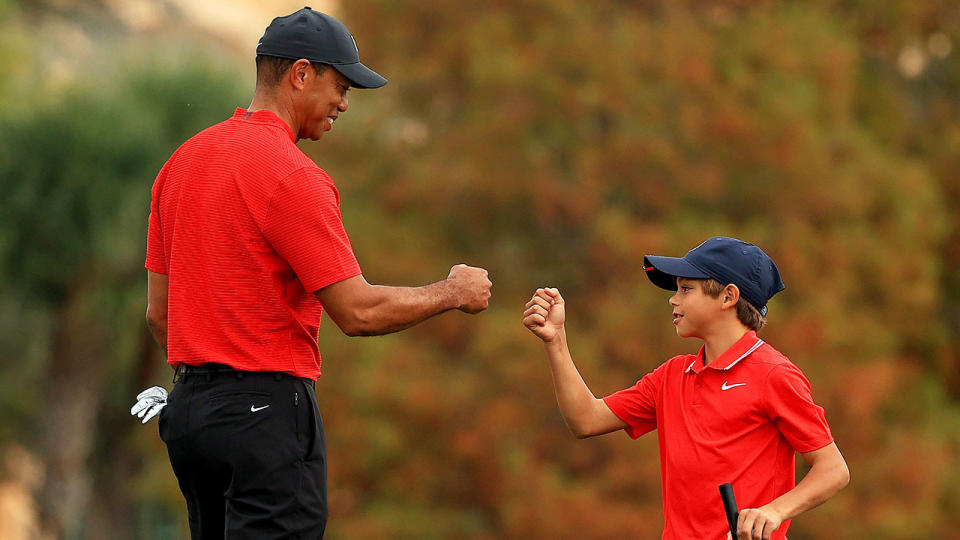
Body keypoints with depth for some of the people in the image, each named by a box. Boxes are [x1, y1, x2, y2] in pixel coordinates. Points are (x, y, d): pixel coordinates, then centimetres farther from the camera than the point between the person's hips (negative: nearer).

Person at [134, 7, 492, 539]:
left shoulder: (181, 162, 12)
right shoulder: (291, 174, -15)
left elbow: (158, 311, 16)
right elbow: (359, 311, -15)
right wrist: (451, 292, 0)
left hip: (187, 411, 9)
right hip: (266, 414, -9)